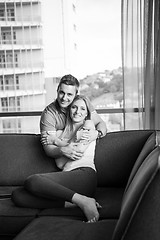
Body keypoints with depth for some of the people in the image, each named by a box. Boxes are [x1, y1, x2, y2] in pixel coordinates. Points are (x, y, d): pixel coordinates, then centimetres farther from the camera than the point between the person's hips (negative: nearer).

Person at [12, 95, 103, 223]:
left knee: (32, 181, -29)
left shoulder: (89, 125, 14)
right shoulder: (66, 131, 31)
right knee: (17, 195, -15)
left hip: (84, 174, -7)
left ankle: (83, 201, -30)